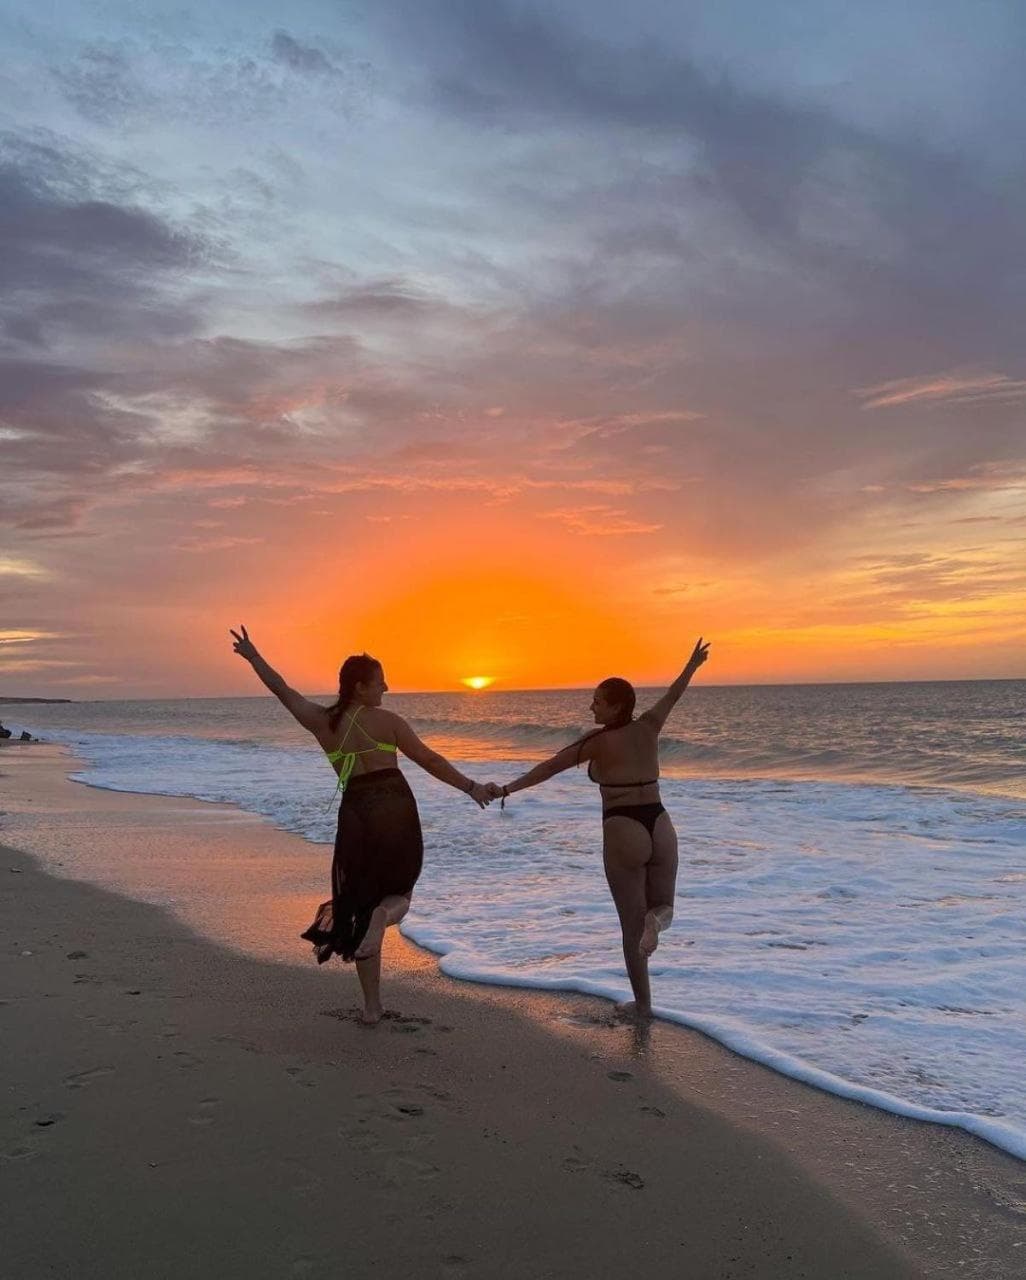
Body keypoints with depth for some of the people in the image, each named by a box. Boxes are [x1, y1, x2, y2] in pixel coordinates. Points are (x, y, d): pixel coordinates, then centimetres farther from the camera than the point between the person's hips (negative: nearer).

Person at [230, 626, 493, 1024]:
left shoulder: (322, 721, 7)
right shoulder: (386, 720, -2)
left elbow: (282, 690, 19)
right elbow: (430, 760, -1)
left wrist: (253, 656, 32)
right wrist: (470, 787, 6)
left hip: (357, 812, 2)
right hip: (397, 808, -2)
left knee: (361, 901, 12)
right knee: (396, 889, 19)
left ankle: (372, 1006, 13)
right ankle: (385, 910, -22)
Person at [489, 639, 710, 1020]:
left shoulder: (599, 742, -8)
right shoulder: (648, 727, 6)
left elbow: (550, 766, -13)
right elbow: (672, 695, 23)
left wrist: (508, 789, -13)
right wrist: (692, 664, 40)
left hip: (623, 834, -4)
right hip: (660, 828, 4)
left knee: (632, 926, 9)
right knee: (662, 906, 23)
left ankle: (642, 1004, 13)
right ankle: (655, 920, -14)